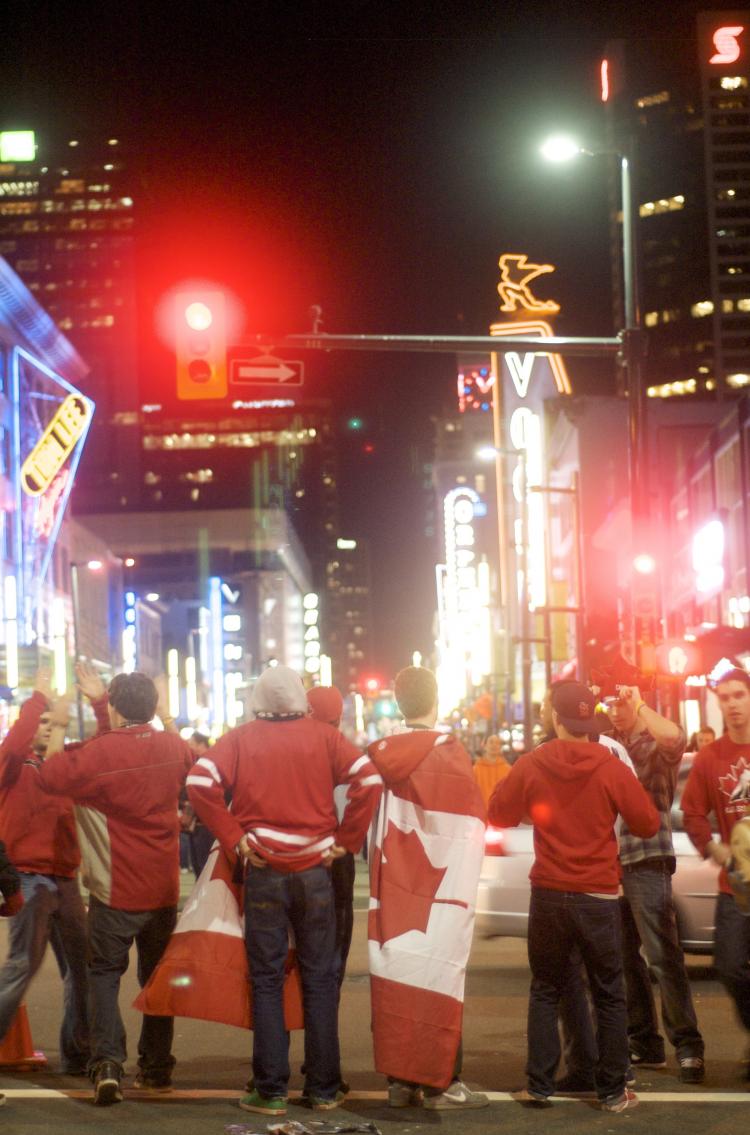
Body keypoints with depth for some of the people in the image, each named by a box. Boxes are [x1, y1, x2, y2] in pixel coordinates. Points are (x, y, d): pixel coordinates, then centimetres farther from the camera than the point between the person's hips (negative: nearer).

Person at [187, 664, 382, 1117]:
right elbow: (370, 779, -9)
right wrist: (346, 839, -2)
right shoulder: (323, 736, 2)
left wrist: (233, 838, -6)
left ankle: (271, 1091, 4)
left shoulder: (240, 739, 1)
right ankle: (324, 1088, 11)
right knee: (320, 979, 8)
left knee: (267, 981, 5)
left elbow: (200, 782, -12)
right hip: (315, 870, 1)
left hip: (263, 872, -1)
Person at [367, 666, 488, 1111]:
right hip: (439, 885, -5)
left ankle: (400, 1079, 9)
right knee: (438, 974, -2)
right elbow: (468, 821, -8)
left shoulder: (382, 754, 5)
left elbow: (372, 818, 11)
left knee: (397, 973, 7)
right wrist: (463, 885, 2)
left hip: (393, 884, 5)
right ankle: (441, 1082, -1)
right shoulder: (449, 752, -9)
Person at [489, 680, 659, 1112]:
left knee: (545, 992, 13)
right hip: (599, 898, -2)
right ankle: (613, 1091, 8)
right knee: (609, 996, 8)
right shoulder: (611, 768, -10)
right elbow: (648, 824, -4)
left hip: (548, 895, 2)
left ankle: (539, 1085, 10)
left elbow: (500, 815, 6)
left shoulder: (531, 766, -6)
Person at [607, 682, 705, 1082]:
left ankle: (687, 1046, -8)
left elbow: (673, 736, -26)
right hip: (610, 863, 7)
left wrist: (637, 703, -16)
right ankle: (645, 1043, 17)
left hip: (647, 862, -7)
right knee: (622, 956, 9)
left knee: (663, 955, -10)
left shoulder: (657, 745, -3)